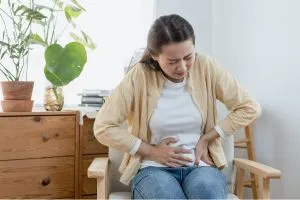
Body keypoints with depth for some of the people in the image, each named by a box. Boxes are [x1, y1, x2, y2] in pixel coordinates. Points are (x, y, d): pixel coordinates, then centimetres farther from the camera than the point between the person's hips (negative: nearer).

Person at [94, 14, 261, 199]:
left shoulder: (206, 67, -4)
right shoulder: (139, 76, -9)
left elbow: (250, 108, 2)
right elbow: (103, 128, -7)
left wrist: (206, 138, -5)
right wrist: (151, 151, -9)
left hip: (200, 165, 2)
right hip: (153, 168, -1)